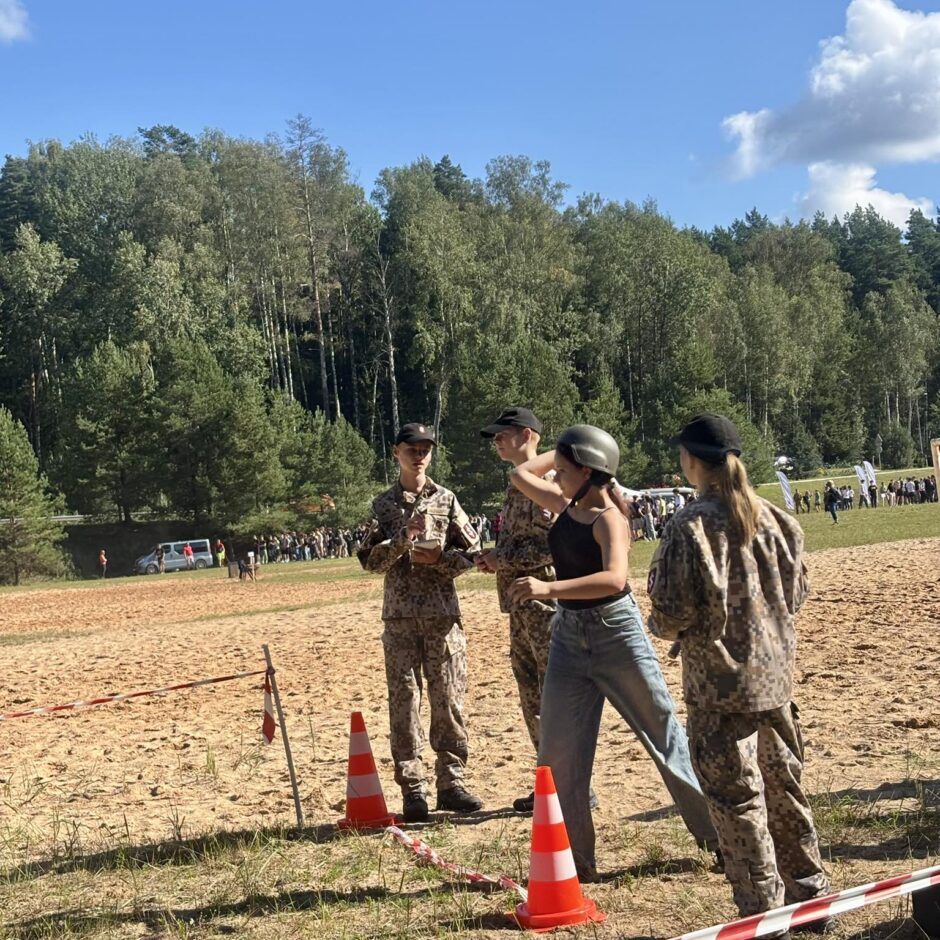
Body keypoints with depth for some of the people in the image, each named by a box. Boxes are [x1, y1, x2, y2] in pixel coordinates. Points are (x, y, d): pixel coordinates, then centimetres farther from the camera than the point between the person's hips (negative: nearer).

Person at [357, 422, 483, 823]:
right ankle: (412, 788, 5)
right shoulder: (383, 504, 8)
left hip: (443, 614, 0)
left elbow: (472, 551, 7)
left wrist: (439, 558, -10)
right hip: (400, 616, 0)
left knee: (448, 699, 1)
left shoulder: (446, 500, 8)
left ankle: (451, 782, 10)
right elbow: (369, 559, 1)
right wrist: (403, 538, -14)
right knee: (404, 701, -1)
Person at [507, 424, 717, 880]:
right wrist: (562, 451, 13)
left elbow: (615, 578, -35)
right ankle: (578, 857, 16)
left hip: (616, 632, -7)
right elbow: (521, 475, 20)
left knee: (664, 735, 4)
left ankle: (719, 837, 18)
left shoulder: (608, 518, -18)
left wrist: (550, 588, -43)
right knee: (559, 751, 5)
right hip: (569, 634, 7)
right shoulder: (567, 505, 5)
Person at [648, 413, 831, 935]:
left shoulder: (693, 526, -17)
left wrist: (658, 624, 5)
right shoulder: (771, 517, 1)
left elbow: (675, 612, -16)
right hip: (775, 675, 6)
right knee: (784, 790, 18)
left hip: (721, 682, -6)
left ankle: (764, 916, 9)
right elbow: (796, 592, 10)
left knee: (737, 800, 3)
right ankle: (812, 898, 29)